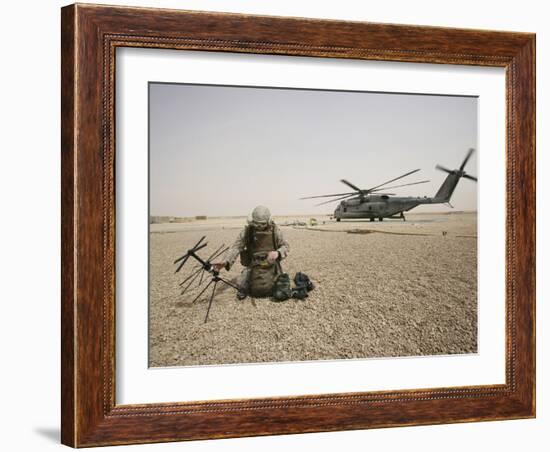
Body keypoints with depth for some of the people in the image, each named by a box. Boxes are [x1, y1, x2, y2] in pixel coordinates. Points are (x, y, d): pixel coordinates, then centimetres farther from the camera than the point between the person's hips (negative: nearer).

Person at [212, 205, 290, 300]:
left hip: (271, 265, 0)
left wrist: (277, 253, -25)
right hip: (253, 266, 0)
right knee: (242, 287, -19)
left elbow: (285, 246, -1)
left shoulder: (275, 230, -9)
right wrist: (226, 261, -33)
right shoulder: (247, 231, -10)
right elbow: (236, 247, -16)